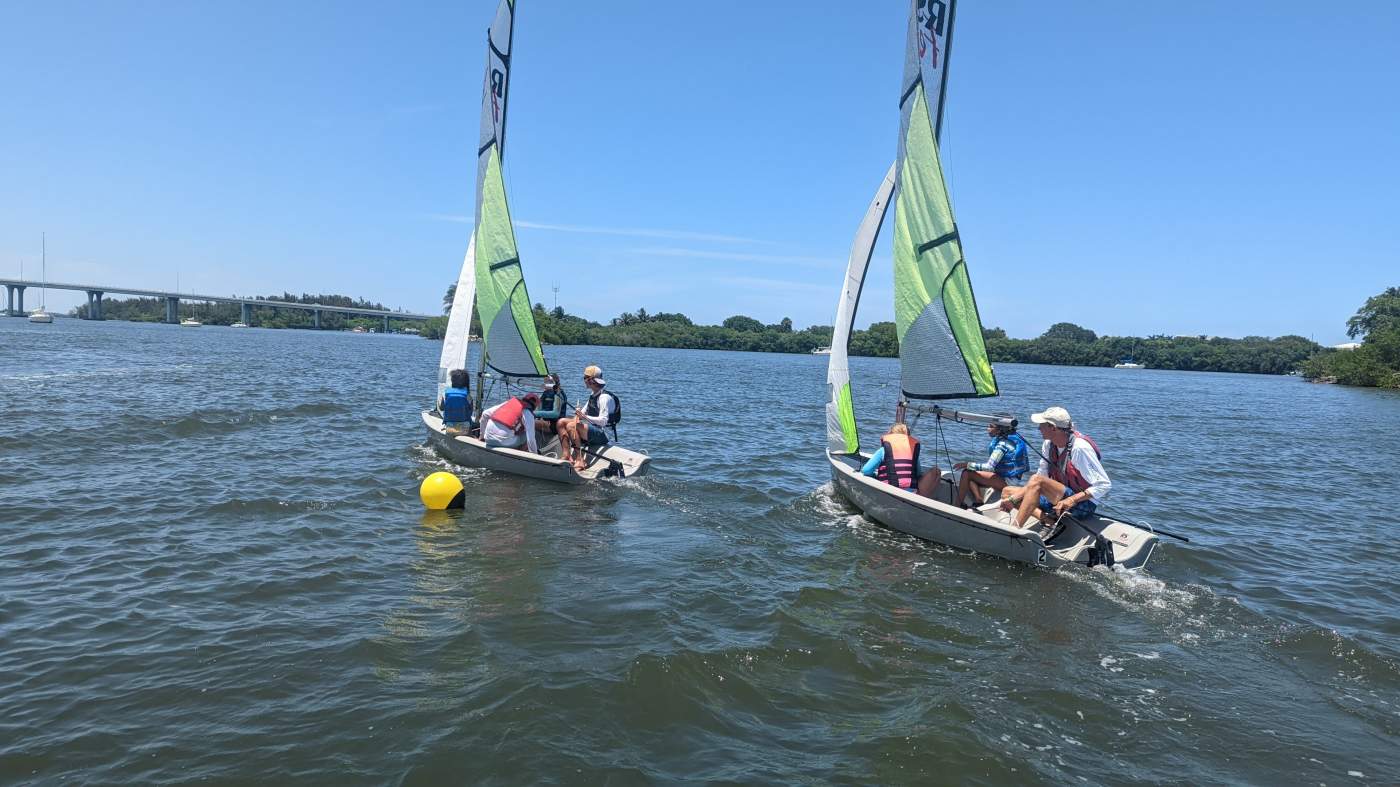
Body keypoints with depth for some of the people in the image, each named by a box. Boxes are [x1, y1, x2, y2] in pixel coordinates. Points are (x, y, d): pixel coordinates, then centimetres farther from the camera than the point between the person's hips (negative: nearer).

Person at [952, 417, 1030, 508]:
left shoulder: (1003, 444, -17)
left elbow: (989, 467, -22)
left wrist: (967, 465, -15)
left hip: (1008, 482, -10)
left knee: (967, 474, -14)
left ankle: (957, 507, -11)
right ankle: (978, 502, -8)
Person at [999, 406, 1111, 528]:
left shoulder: (1079, 447, -22)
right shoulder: (1049, 445, 1)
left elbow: (1105, 485, -22)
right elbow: (1042, 475, 3)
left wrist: (1072, 500, -31)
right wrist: (1013, 498, -10)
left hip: (1083, 504, -9)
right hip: (1059, 498, 9)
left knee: (1036, 481, -30)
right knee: (1007, 492, 0)